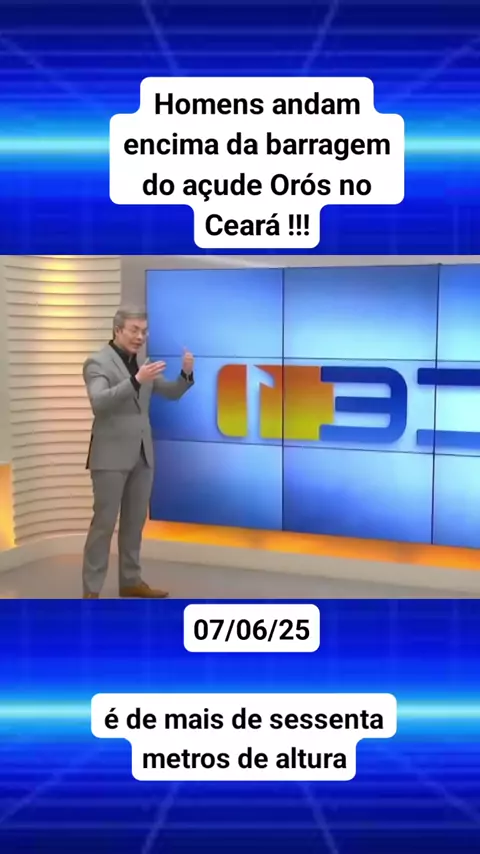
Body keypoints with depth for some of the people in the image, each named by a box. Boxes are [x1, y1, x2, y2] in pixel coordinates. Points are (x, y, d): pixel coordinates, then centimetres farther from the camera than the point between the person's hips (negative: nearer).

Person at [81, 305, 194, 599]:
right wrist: (136, 381, -35)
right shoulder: (98, 362, -9)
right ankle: (91, 590, 3)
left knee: (135, 521, 12)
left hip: (142, 455, 7)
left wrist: (186, 373, -6)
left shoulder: (142, 363, 12)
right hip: (111, 456, -7)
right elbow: (99, 402, -25)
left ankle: (131, 581, 22)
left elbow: (172, 393, 15)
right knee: (104, 523, -4)